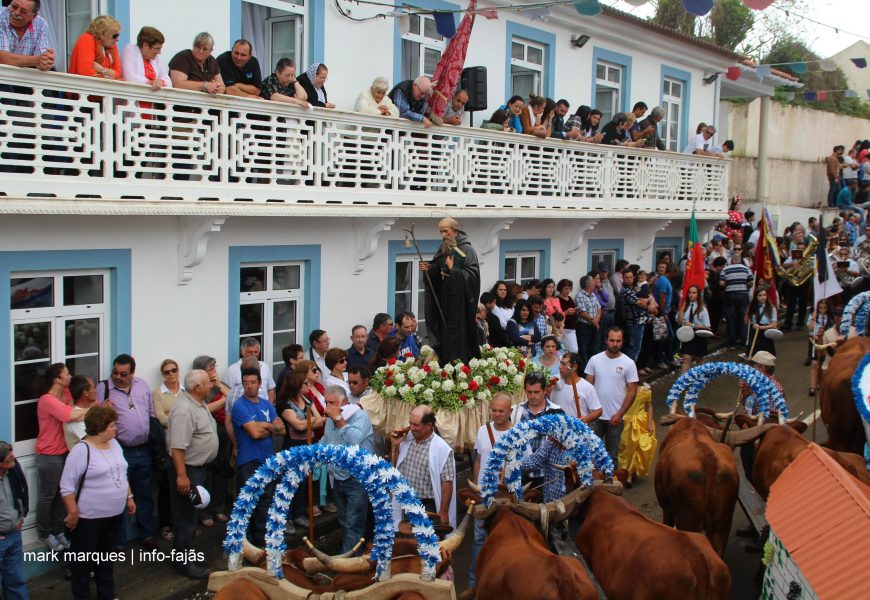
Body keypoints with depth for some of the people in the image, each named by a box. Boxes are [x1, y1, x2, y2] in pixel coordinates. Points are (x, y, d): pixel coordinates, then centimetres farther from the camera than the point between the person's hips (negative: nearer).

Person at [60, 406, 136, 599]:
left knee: (106, 557, 20)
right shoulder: (81, 450, -20)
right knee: (83, 560, 8)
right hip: (89, 517, -7)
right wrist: (73, 512, -18)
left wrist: (129, 497, 16)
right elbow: (67, 485, -18)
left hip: (114, 514, 7)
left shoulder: (114, 444, 5)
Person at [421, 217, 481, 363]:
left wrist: (452, 270, -21)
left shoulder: (466, 250, -8)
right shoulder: (442, 250, 12)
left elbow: (472, 274, -16)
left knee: (459, 334, -5)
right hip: (443, 301, 6)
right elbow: (437, 272, 13)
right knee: (444, 333, 6)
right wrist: (429, 268, -6)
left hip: (460, 302, -6)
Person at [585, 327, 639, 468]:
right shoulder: (595, 360, -2)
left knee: (612, 454, 11)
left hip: (615, 417, -1)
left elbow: (632, 391, -4)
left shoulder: (628, 363, -6)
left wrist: (620, 414, -10)